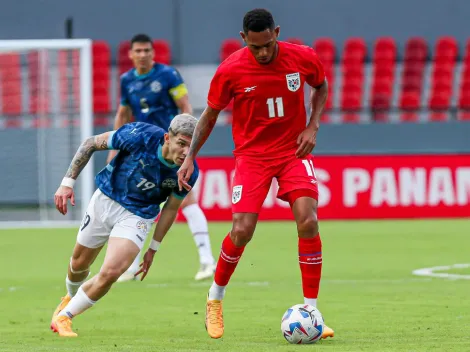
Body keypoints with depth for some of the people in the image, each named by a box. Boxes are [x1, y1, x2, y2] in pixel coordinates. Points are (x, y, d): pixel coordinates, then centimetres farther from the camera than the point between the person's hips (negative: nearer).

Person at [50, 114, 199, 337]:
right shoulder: (141, 135, -28)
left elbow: (171, 208, -2)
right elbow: (92, 143, -14)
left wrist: (153, 249, 5)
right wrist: (67, 182, -17)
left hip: (138, 217, 0)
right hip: (106, 200, 0)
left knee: (110, 273, -19)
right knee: (79, 264, 18)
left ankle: (64, 316, 5)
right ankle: (71, 298, 54)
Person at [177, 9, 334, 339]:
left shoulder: (303, 58, -11)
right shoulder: (230, 70, -14)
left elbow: (321, 87, 12)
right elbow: (210, 115, 1)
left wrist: (313, 126, -3)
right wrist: (190, 157, -3)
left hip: (294, 150, 1)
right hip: (252, 154, -1)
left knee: (308, 222, -17)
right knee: (242, 231, -12)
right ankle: (215, 298, 16)